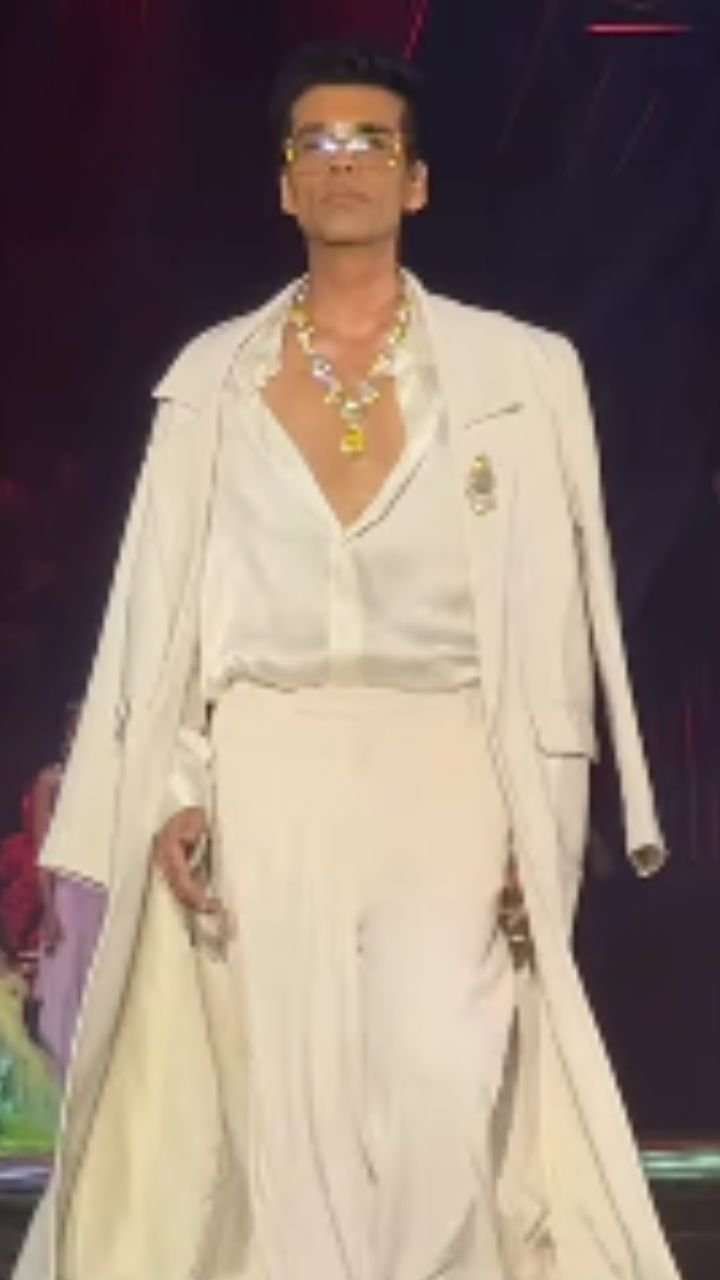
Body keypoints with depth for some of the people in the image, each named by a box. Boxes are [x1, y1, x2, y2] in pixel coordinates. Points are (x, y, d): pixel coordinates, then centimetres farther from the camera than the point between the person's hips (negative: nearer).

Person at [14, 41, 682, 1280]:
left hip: (444, 775, -1)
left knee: (448, 1086, -19)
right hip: (264, 777, 1)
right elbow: (160, 603, 7)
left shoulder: (521, 374, 5)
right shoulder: (210, 378, 9)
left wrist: (545, 822, -4)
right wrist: (173, 795, -5)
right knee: (290, 1117, -2)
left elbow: (555, 615, 3)